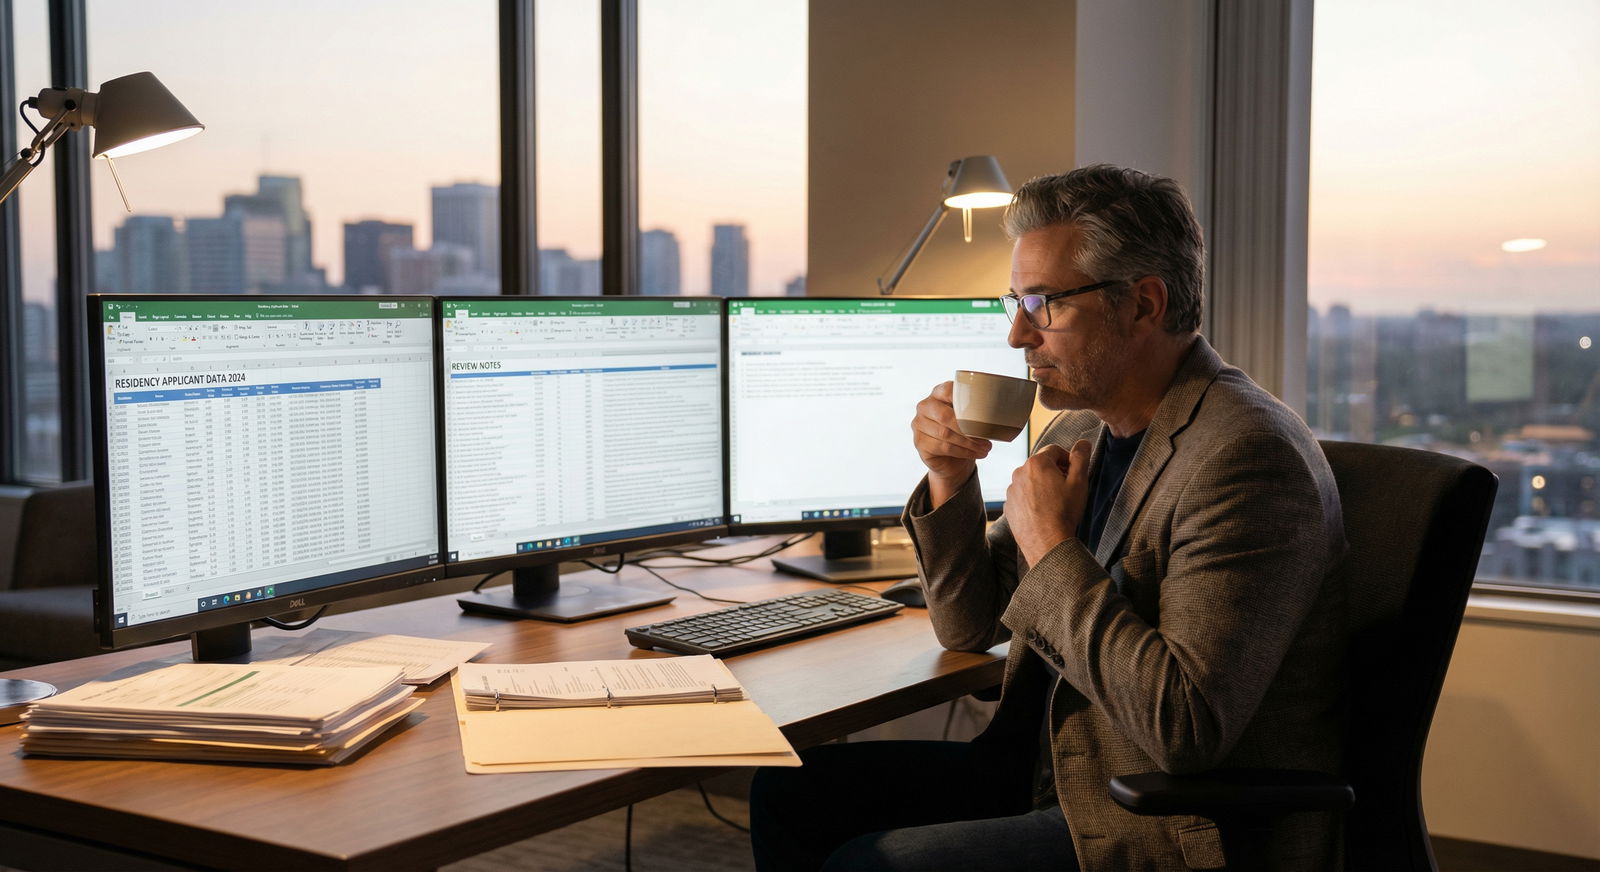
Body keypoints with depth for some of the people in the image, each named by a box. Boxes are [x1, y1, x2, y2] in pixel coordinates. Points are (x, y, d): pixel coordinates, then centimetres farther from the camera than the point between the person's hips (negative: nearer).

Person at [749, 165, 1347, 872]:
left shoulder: (1244, 456, -21)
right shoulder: (1079, 430, 8)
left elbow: (1186, 730, -28)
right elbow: (968, 627, 15)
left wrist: (1052, 548, -21)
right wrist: (949, 479, -1)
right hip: (1051, 774, 9)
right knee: (787, 792, 3)